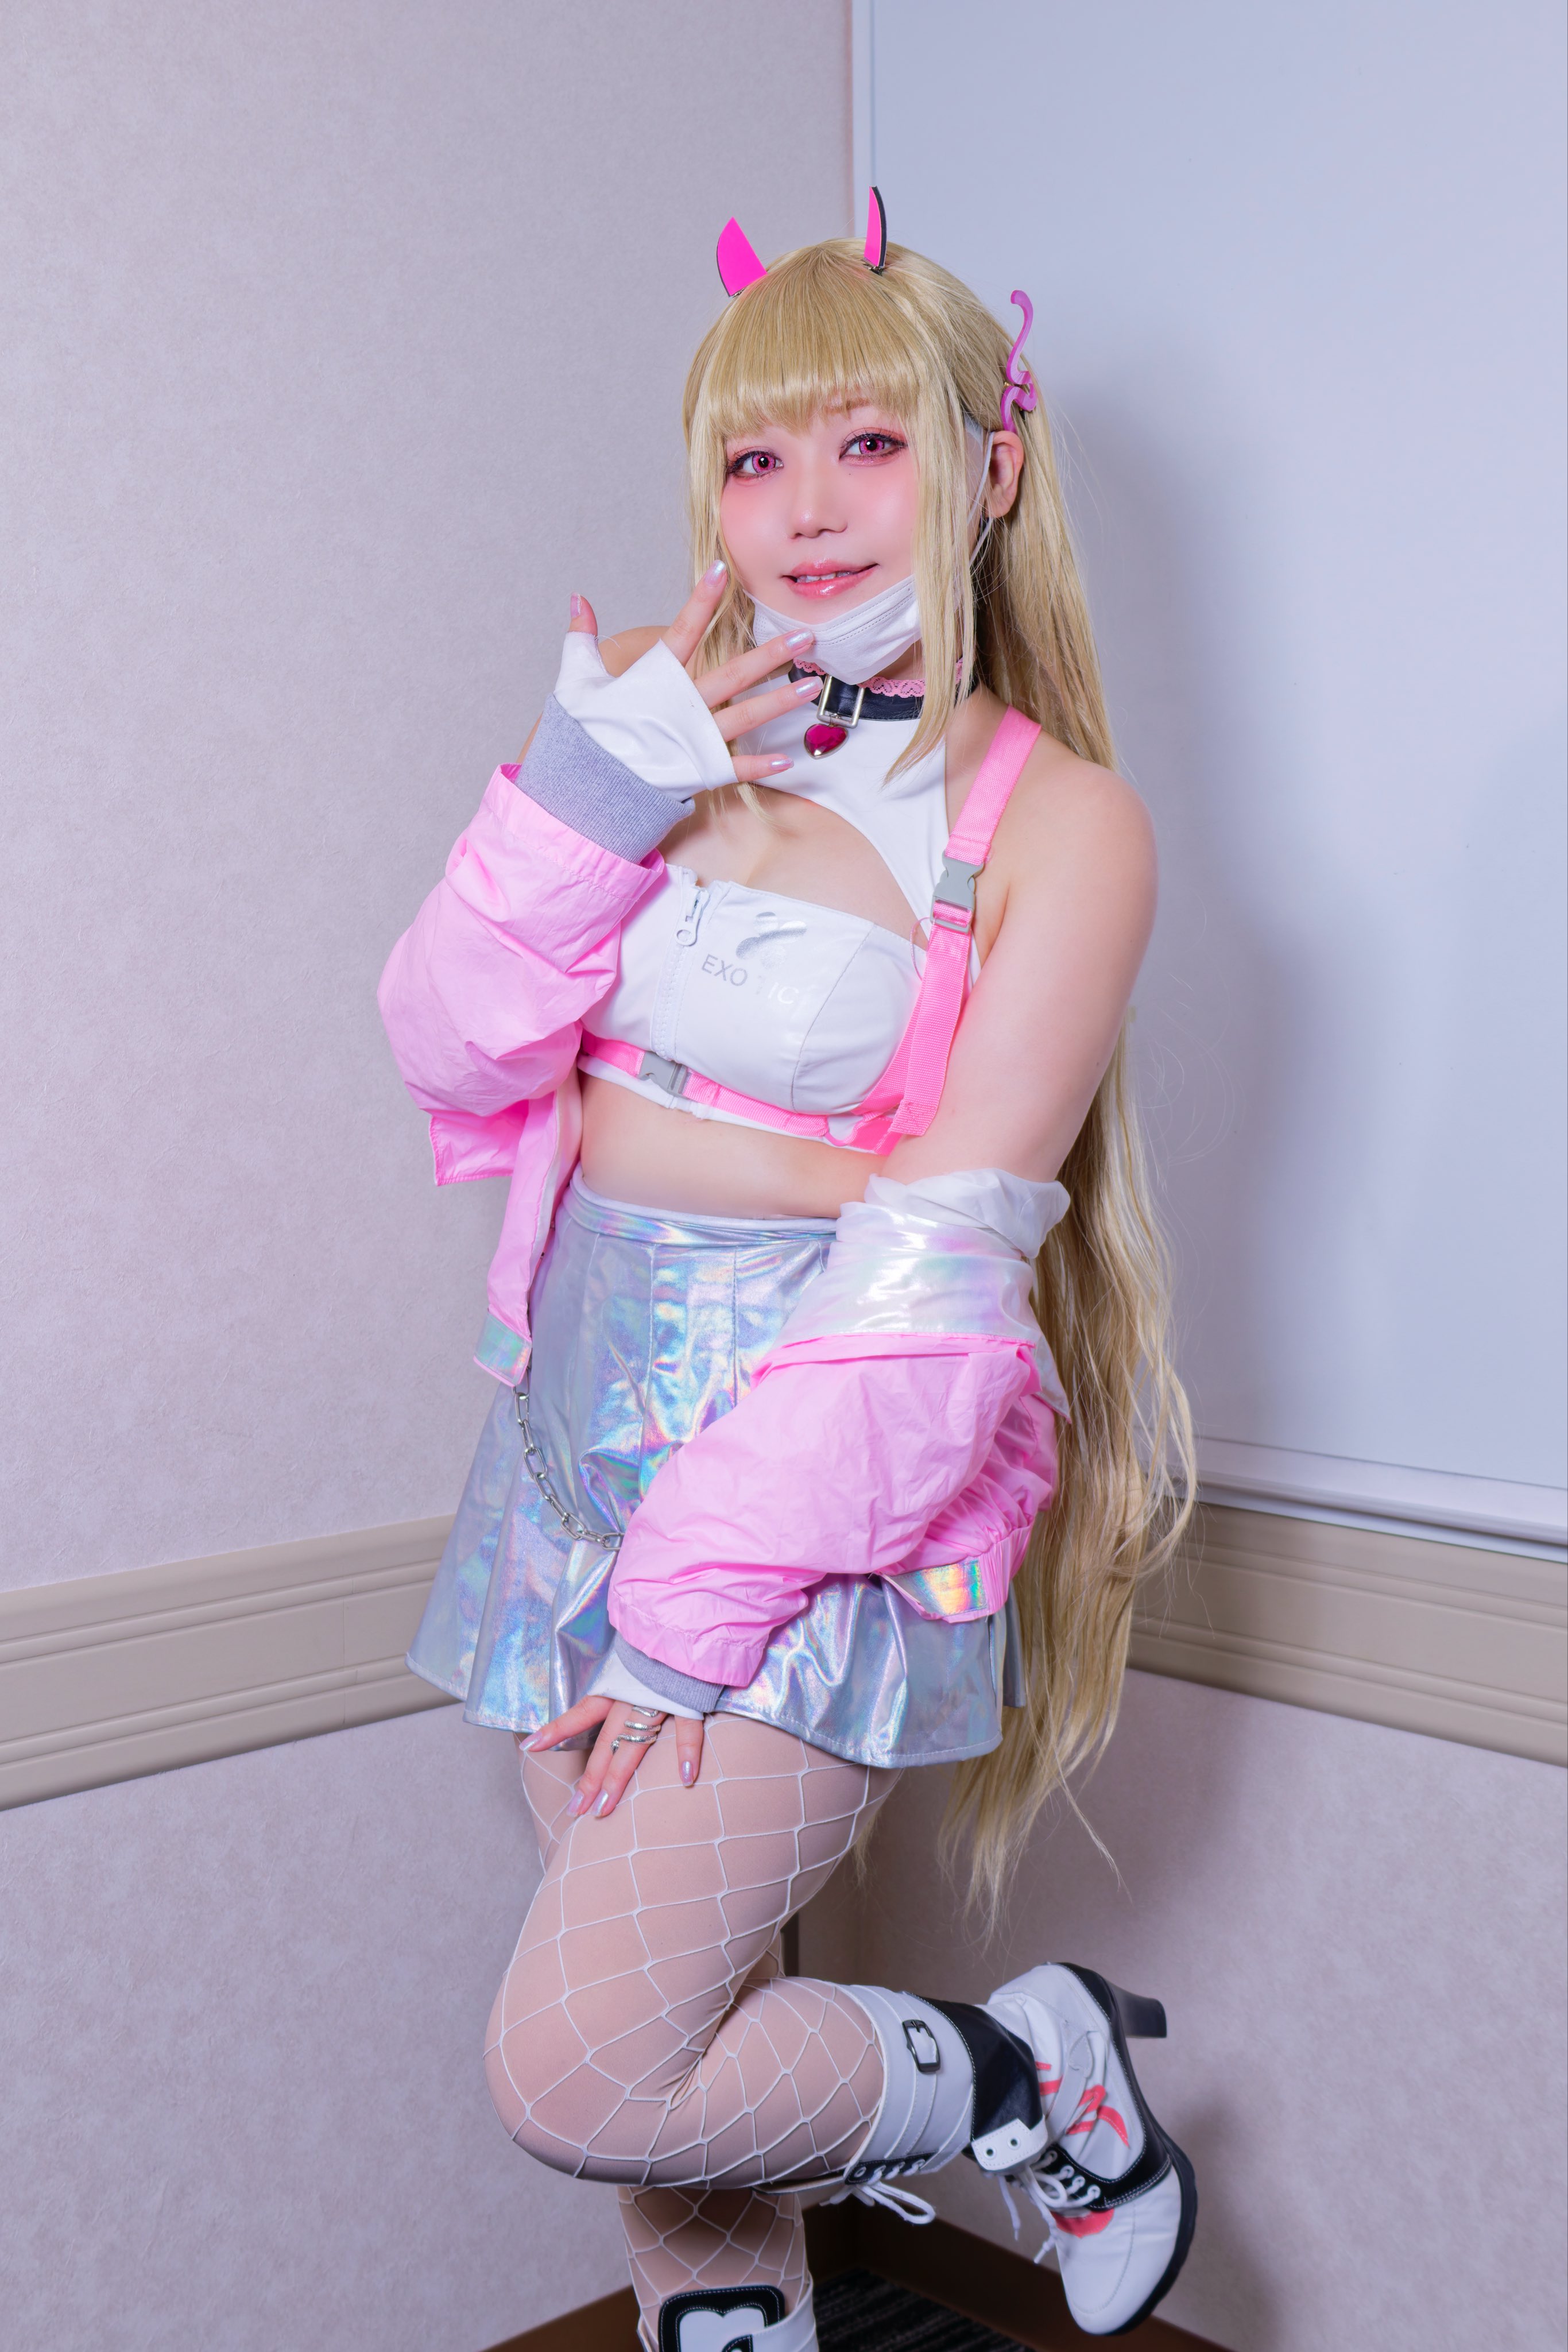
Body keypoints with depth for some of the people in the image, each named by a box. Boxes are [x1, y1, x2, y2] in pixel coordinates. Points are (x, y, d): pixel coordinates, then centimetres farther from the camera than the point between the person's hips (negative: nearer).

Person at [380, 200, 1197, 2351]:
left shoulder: (1055, 819, -7)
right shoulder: (685, 730, 7)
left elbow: (933, 1265, -13)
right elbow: (450, 1047, 2)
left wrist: (701, 1599, -16)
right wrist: (588, 788, -12)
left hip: (826, 1481, -5)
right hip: (579, 1439, 5)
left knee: (577, 2075, -7)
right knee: (666, 2023, 13)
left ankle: (1040, 2077, 15)